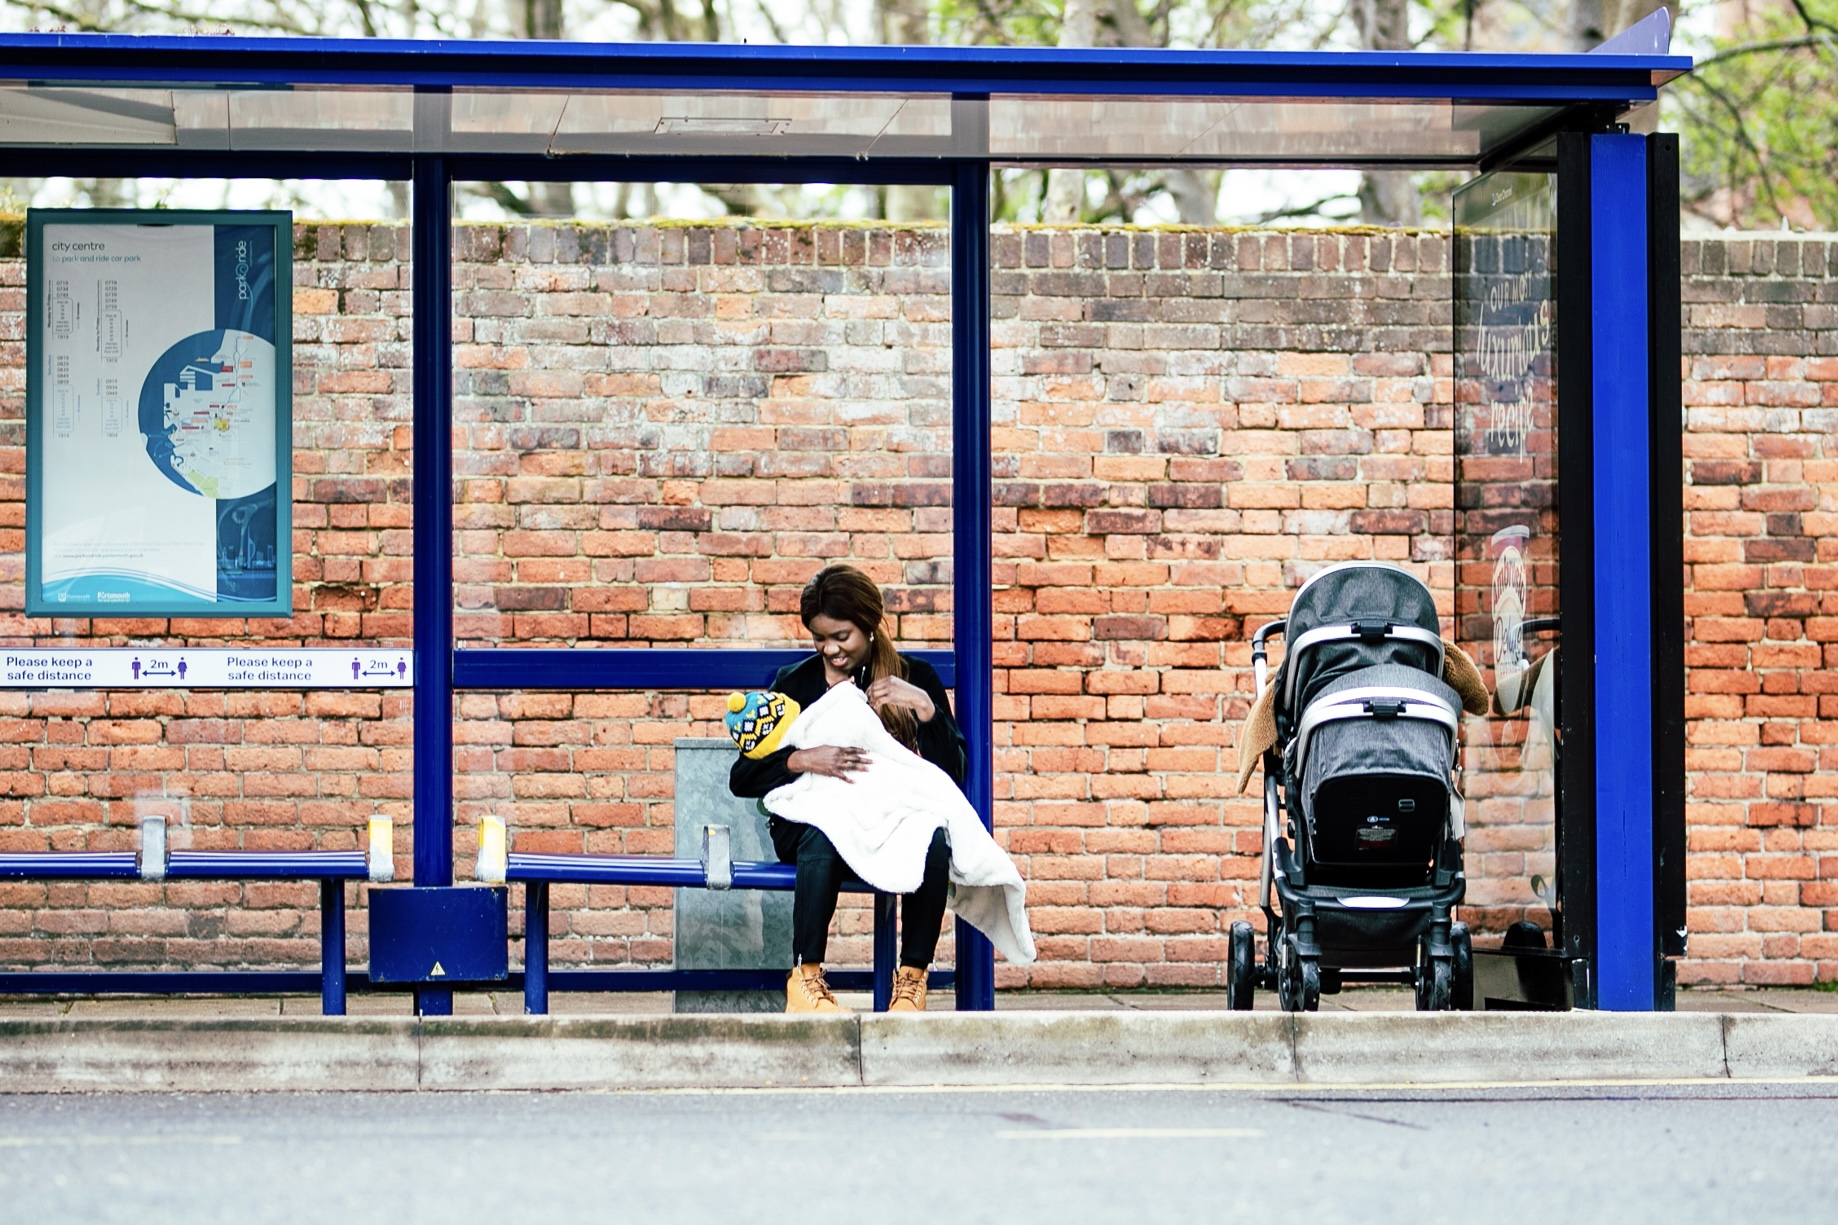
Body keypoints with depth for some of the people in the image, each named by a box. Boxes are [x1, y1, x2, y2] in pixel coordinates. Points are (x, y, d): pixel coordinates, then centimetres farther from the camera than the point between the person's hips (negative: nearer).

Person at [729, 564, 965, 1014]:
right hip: (811, 818, -1)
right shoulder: (795, 684, 10)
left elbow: (953, 774, 2)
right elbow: (741, 779, 3)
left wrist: (924, 707, -11)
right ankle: (804, 980, -27)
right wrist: (802, 760, -14)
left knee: (932, 842, -35)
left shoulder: (914, 678, 11)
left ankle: (912, 980, -22)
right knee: (823, 841, -38)